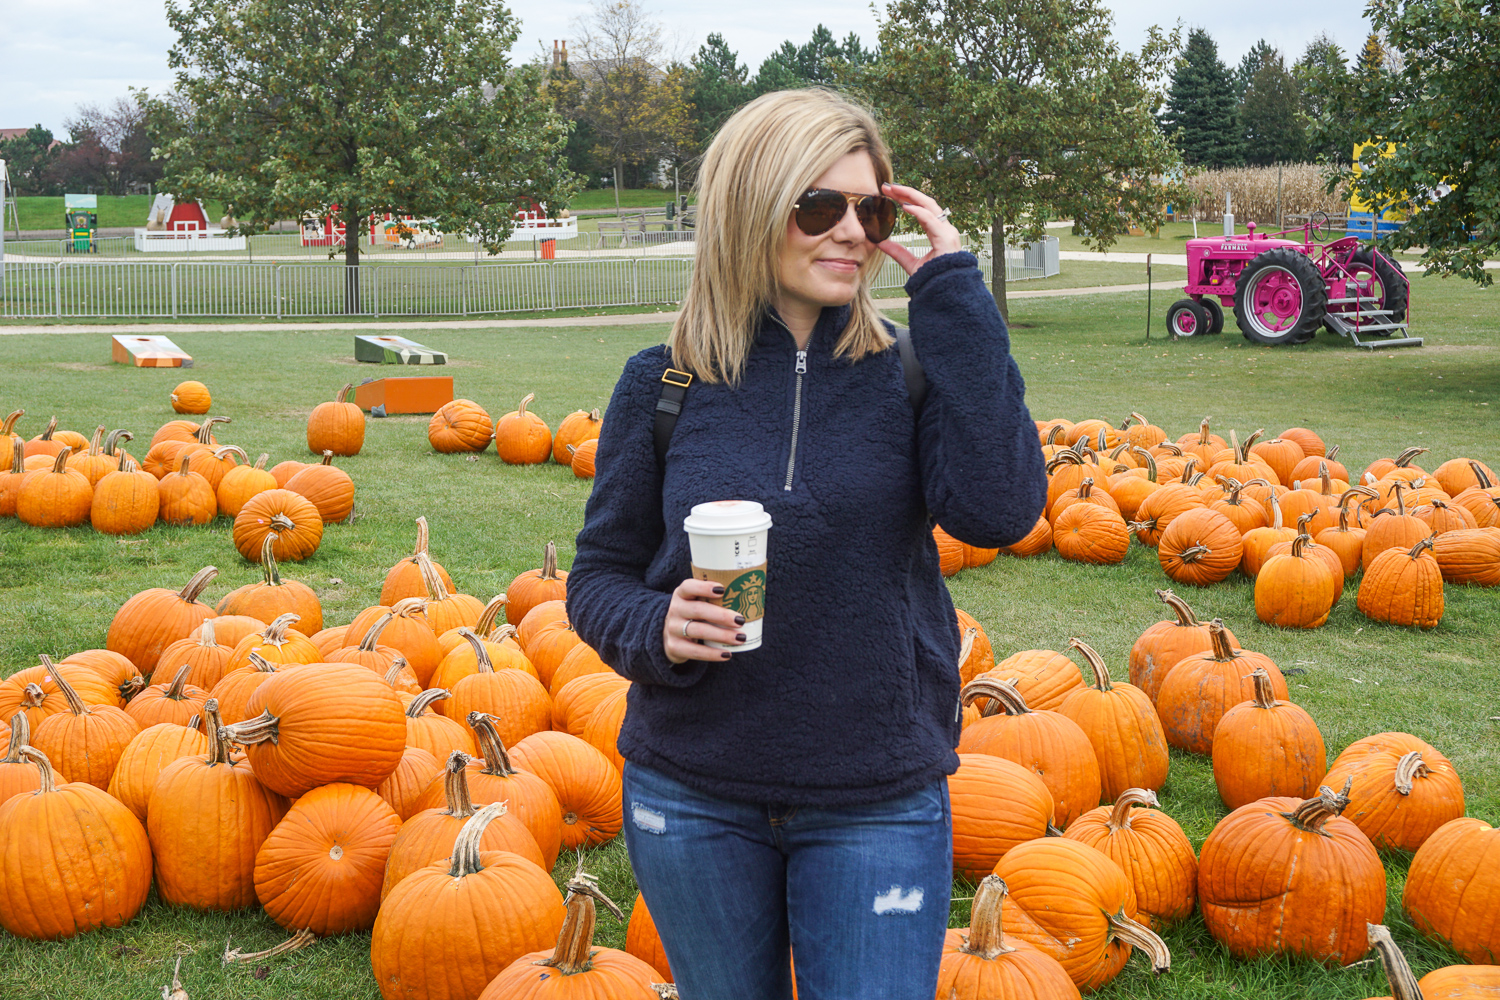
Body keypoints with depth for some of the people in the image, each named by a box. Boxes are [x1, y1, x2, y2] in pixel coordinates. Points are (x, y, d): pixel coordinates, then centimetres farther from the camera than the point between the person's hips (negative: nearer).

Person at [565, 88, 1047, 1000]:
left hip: (879, 804, -1)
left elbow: (998, 509, -22)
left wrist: (954, 294, -19)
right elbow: (600, 576, 4)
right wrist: (655, 628, -18)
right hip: (694, 802, 1)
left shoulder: (910, 368, -4)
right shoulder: (665, 384, -3)